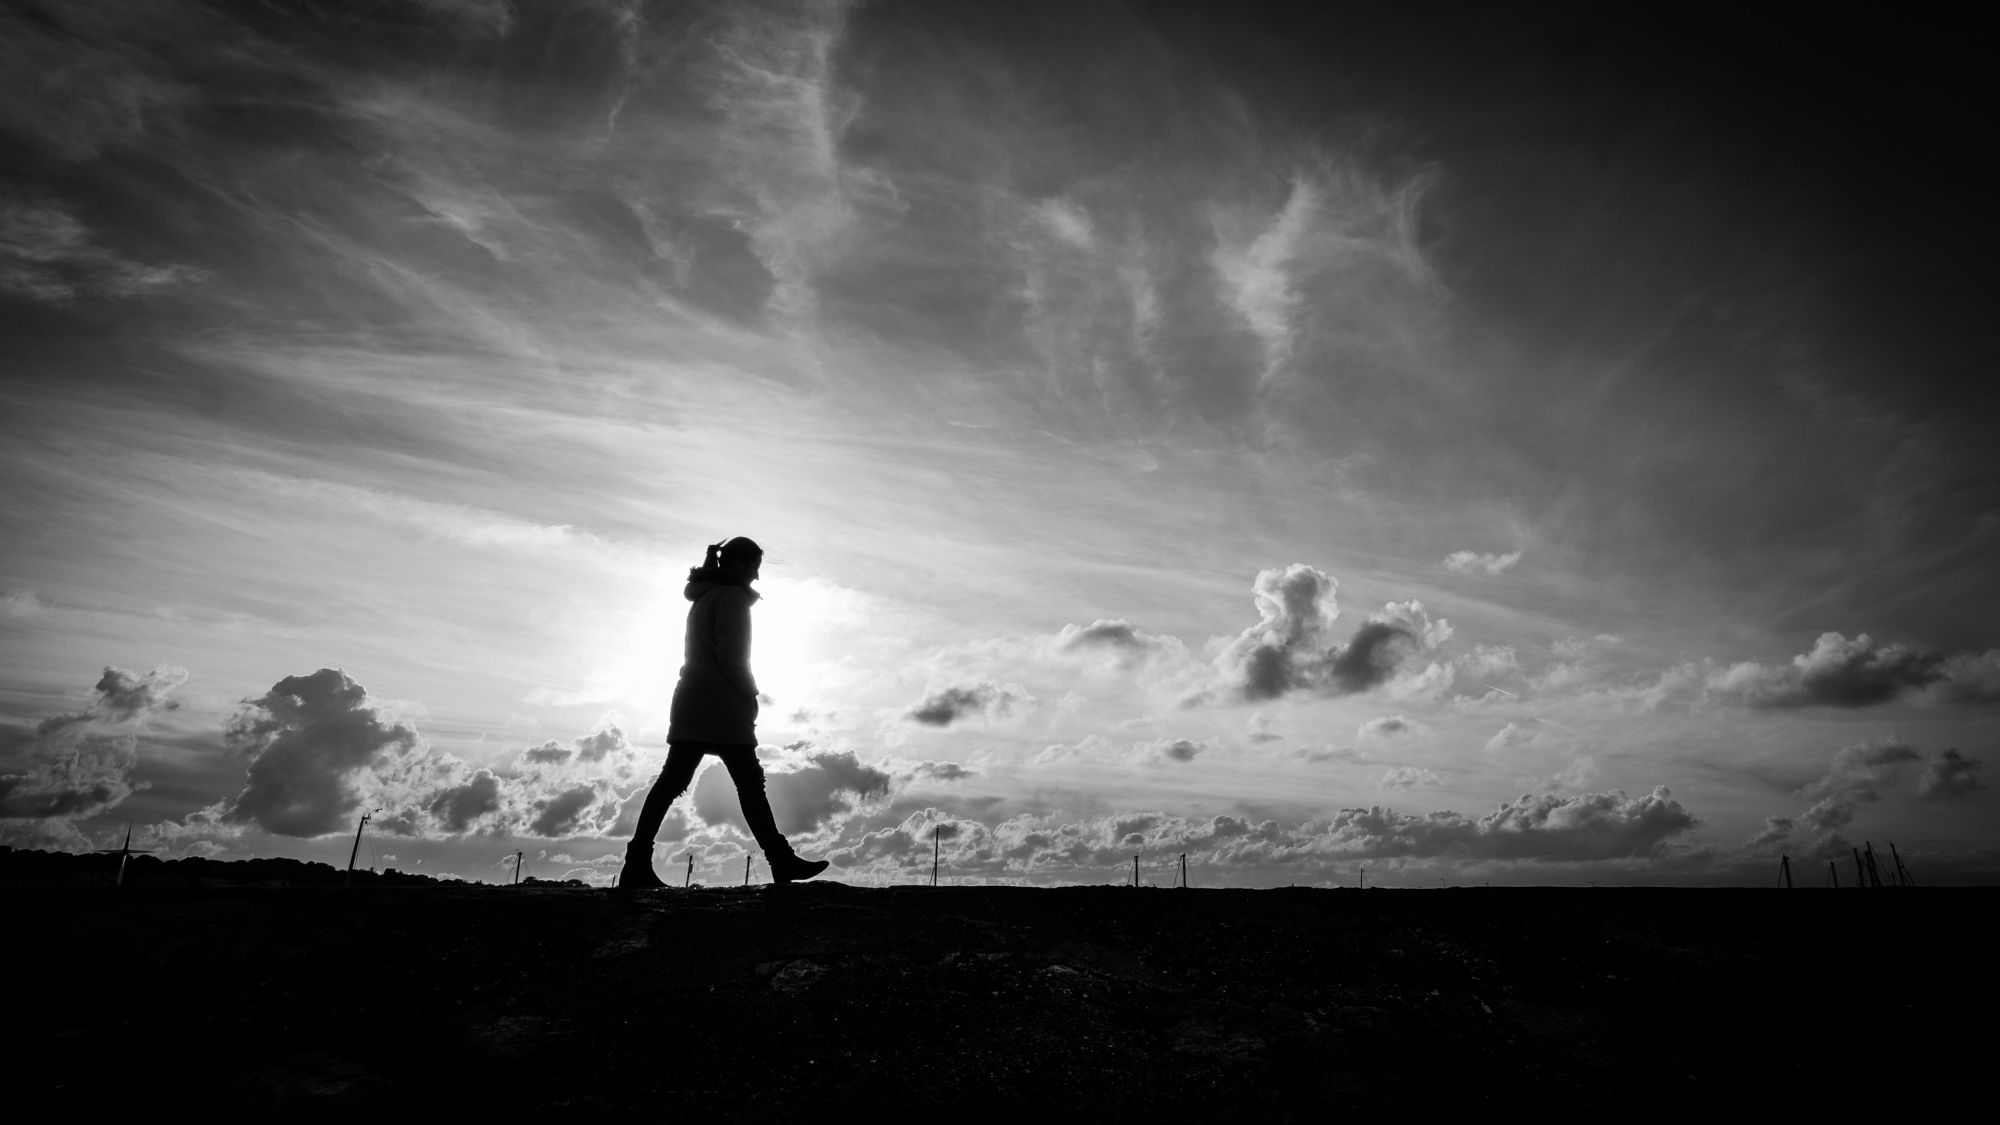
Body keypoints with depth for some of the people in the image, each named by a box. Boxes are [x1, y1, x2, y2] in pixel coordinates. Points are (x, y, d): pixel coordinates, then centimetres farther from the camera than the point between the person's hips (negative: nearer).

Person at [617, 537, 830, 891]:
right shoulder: (732, 596, -8)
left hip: (691, 702, 9)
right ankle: (782, 862, -1)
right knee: (750, 784, -6)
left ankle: (637, 866, 1)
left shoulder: (703, 597, 21)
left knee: (671, 781, 4)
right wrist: (751, 693, -4)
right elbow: (731, 657, -16)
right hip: (722, 709, -9)